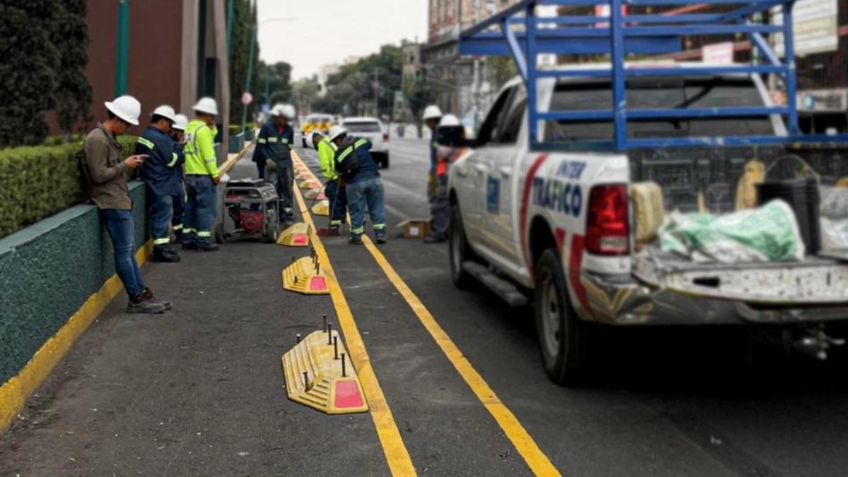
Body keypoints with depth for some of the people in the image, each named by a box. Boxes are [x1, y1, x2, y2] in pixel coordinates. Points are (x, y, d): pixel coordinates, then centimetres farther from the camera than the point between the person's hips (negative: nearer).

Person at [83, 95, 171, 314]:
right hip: (112, 204, -10)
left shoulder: (109, 138, 17)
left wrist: (128, 164, 9)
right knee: (124, 251, -5)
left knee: (128, 251, 11)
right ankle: (136, 299, 1)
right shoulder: (97, 140, -15)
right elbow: (98, 175, -19)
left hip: (120, 202, 10)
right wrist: (125, 165, -11)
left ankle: (143, 295, 15)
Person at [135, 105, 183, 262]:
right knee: (163, 215, -4)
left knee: (158, 215, 15)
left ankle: (162, 247, 22)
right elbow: (172, 161, -16)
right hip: (162, 185, -10)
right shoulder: (161, 139, -19)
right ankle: (161, 249, -1)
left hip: (152, 183, 10)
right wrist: (181, 156, 1)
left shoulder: (144, 137, 13)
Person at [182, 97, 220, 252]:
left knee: (190, 208, 13)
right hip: (203, 175, -9)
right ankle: (203, 241, -4)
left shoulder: (189, 128, 13)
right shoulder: (203, 129, -14)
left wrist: (212, 127, 7)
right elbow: (208, 154, -18)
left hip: (189, 175, 9)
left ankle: (188, 239, 16)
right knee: (205, 208, -3)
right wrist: (215, 174, -14)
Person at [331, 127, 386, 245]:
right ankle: (380, 235, 11)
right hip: (373, 178, 2)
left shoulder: (338, 154, 0)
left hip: (355, 182, -2)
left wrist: (345, 181, 28)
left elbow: (341, 173, 8)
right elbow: (369, 143, 30)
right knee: (377, 208, 10)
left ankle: (356, 237, 17)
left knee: (356, 211, 9)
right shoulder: (361, 142, 6)